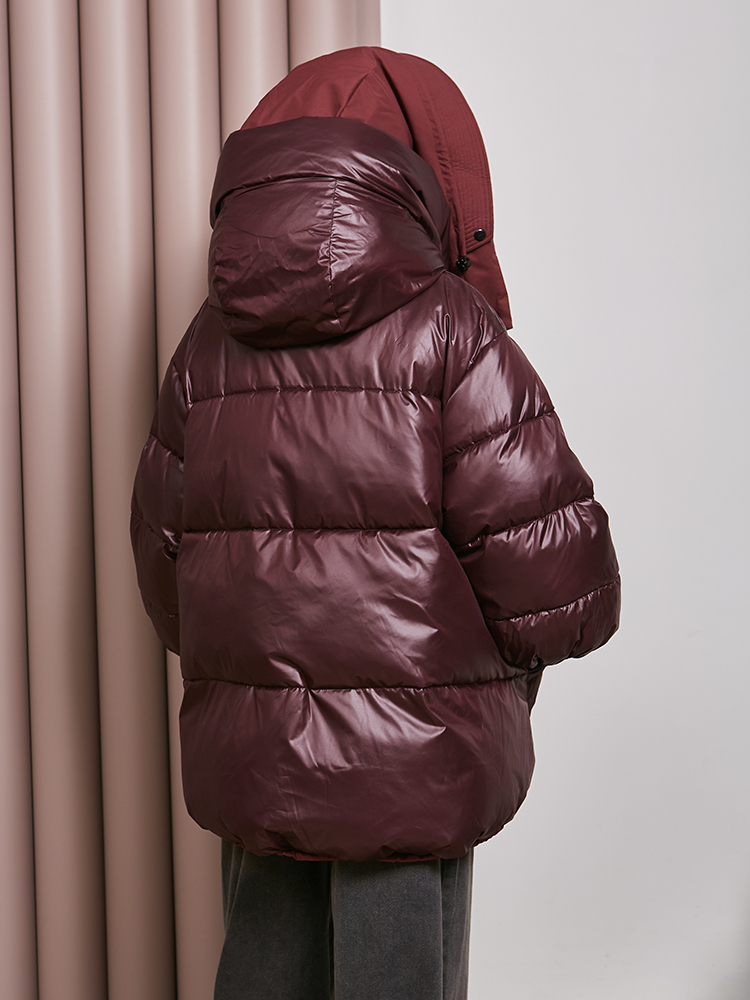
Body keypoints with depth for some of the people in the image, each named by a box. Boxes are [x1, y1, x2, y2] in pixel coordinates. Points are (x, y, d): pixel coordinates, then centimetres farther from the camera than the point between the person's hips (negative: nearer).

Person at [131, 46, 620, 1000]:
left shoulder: (208, 344, 5)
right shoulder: (444, 326, -11)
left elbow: (162, 567, 9)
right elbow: (552, 578, -15)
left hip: (243, 767, 5)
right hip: (415, 766, -5)